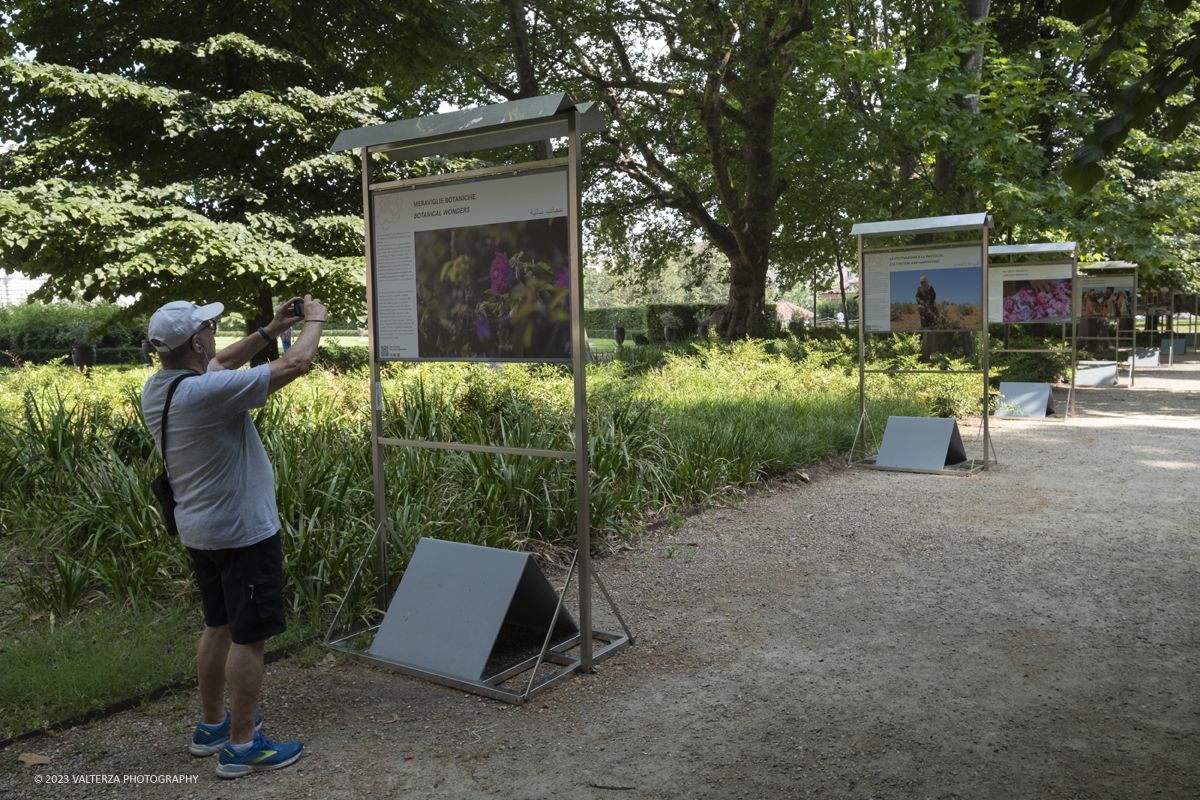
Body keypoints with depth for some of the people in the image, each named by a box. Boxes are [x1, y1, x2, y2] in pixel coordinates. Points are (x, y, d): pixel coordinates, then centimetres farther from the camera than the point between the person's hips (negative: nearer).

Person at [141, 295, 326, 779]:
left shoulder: (155, 389, 1)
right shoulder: (207, 392, -27)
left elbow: (219, 364, 19)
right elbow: (294, 366, -24)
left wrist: (271, 329, 15)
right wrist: (315, 322, -6)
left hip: (199, 532, 9)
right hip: (243, 533, -9)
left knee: (219, 626, 21)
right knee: (249, 637, 2)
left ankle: (213, 724, 35)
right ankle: (241, 747, 12)